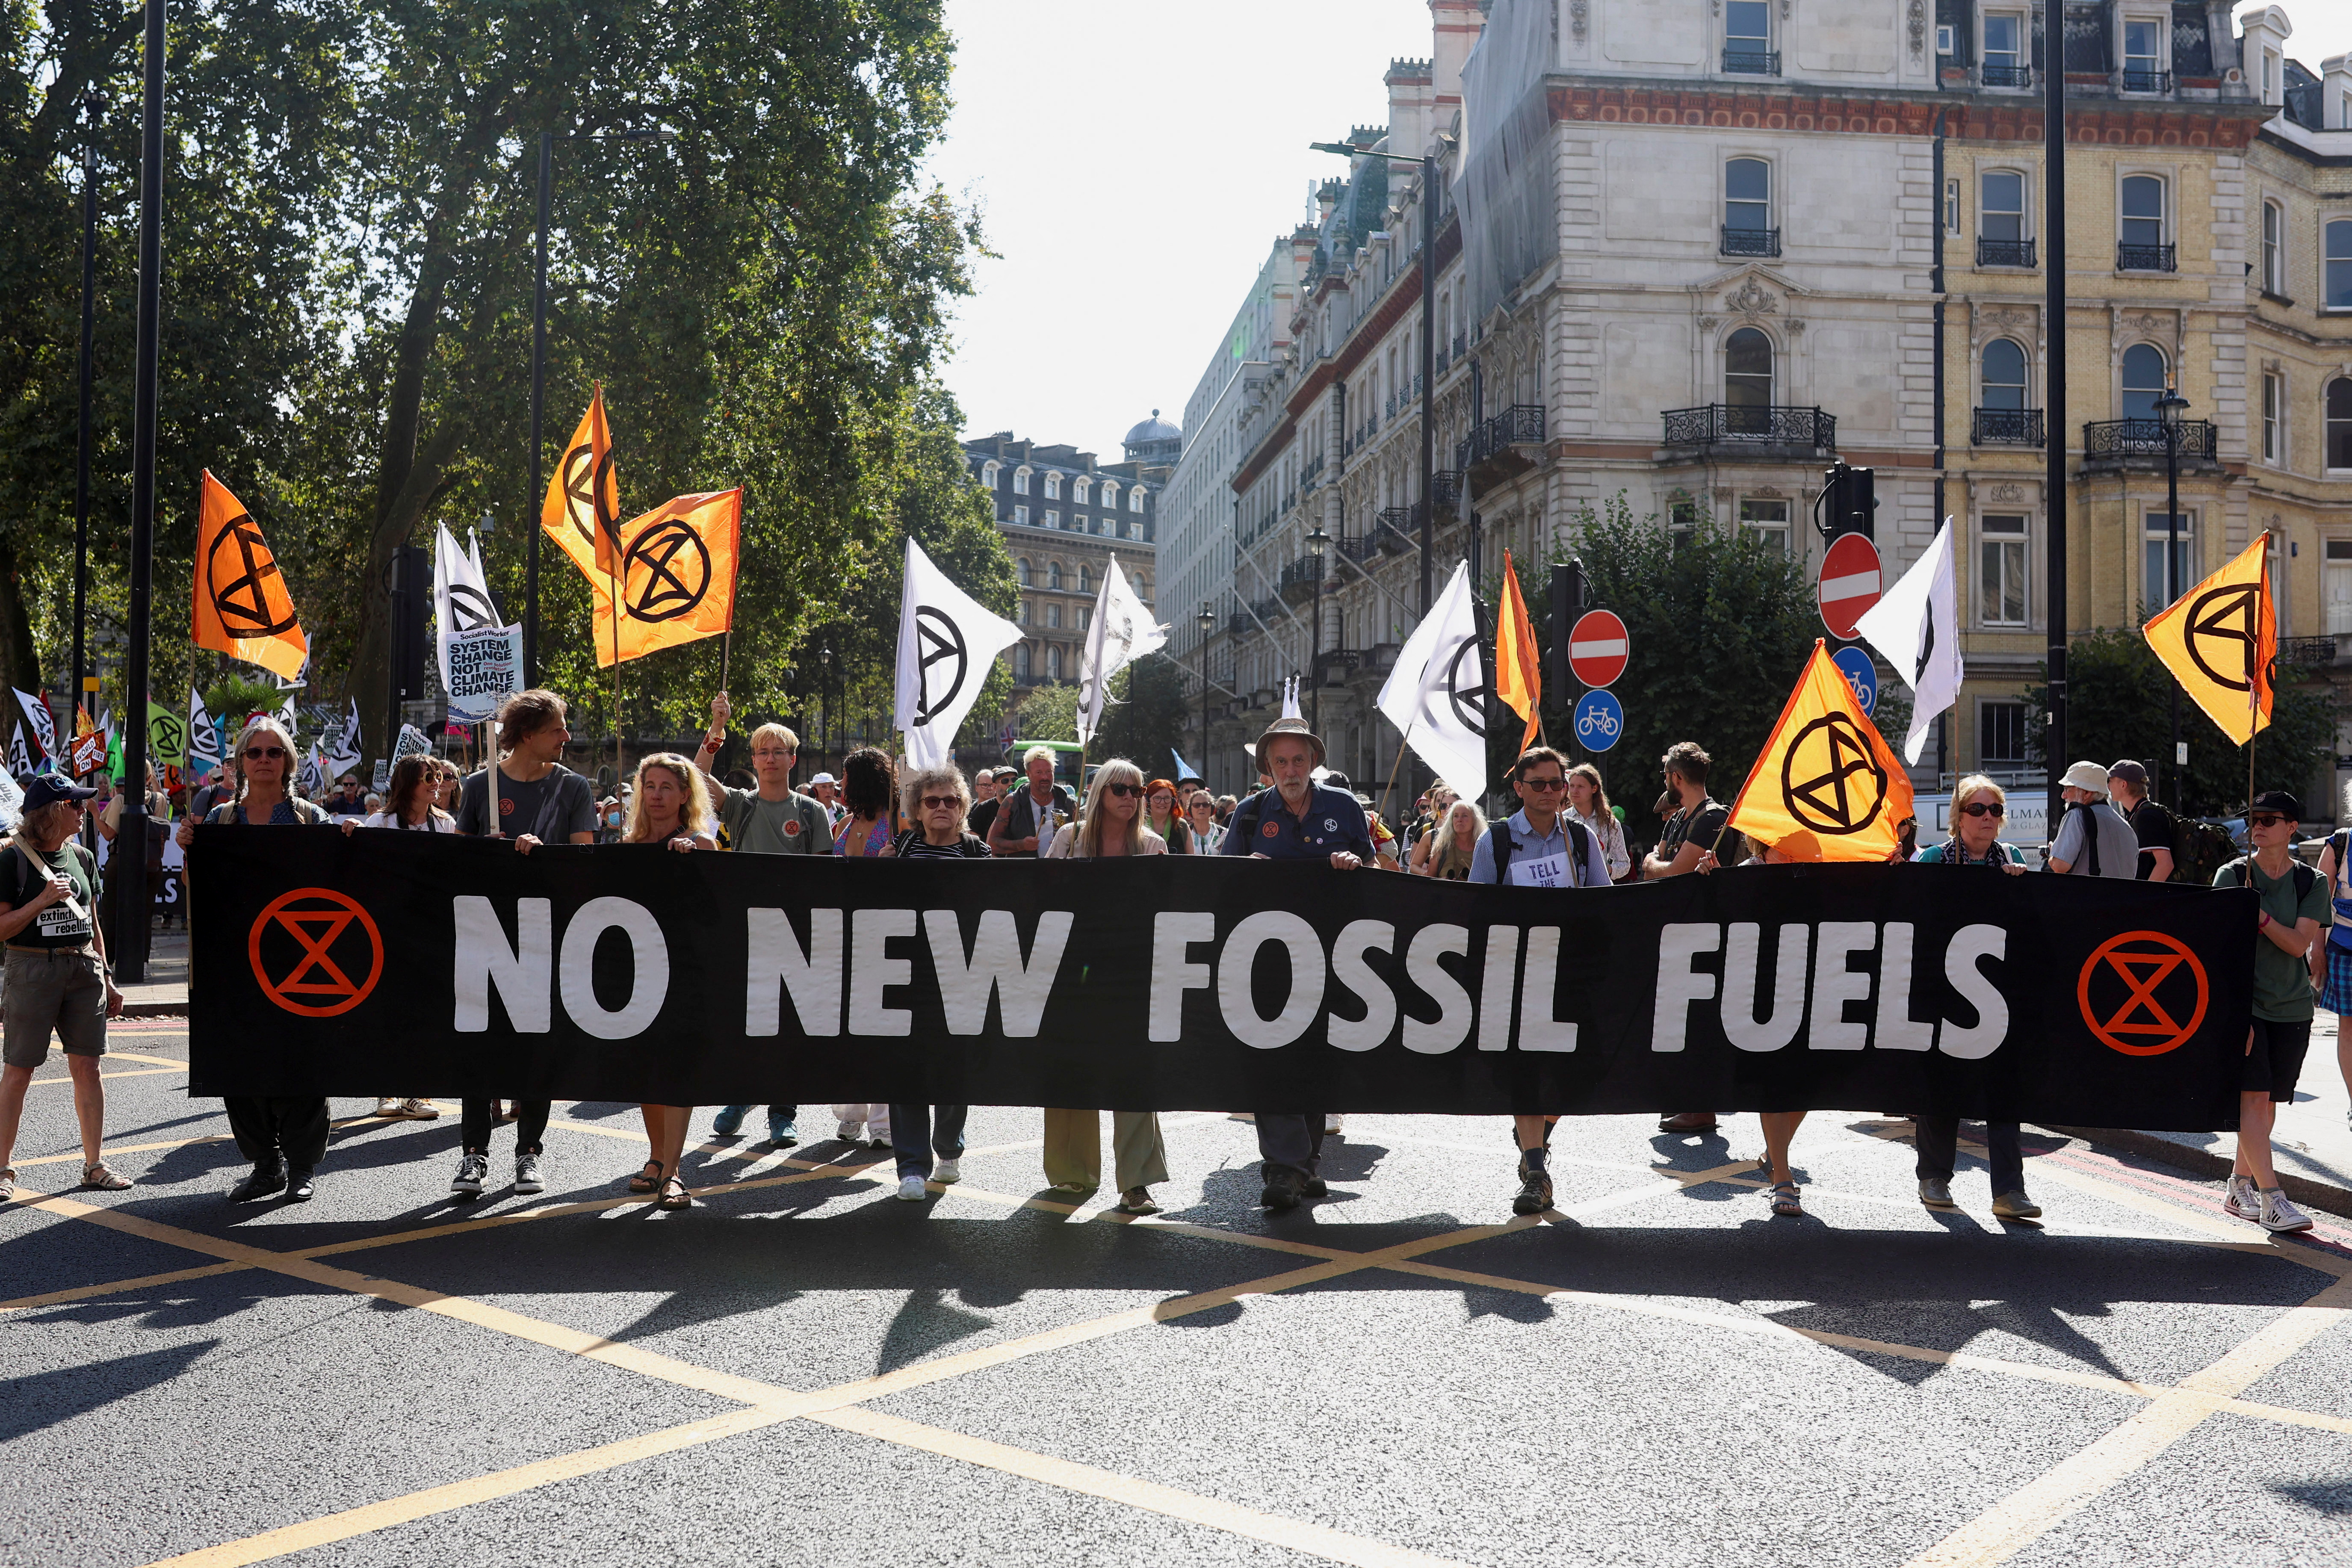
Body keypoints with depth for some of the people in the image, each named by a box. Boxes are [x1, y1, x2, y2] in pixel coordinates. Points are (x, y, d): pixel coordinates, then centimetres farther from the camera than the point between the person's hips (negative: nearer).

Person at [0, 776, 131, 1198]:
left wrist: (107, 979, 16)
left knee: (87, 1066, 4)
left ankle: (94, 1164, 10)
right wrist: (43, 901, -18)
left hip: (83, 970, 5)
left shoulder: (82, 859, 12)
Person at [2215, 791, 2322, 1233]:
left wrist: (2260, 915, -22)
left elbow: (2299, 944, -7)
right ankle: (2271, 1199, -14)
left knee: (2269, 1102, 8)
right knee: (2253, 1097, -13)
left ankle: (2239, 1187, 23)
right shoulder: (2232, 875, -1)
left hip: (2292, 1008, 3)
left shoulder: (2311, 883, 5)